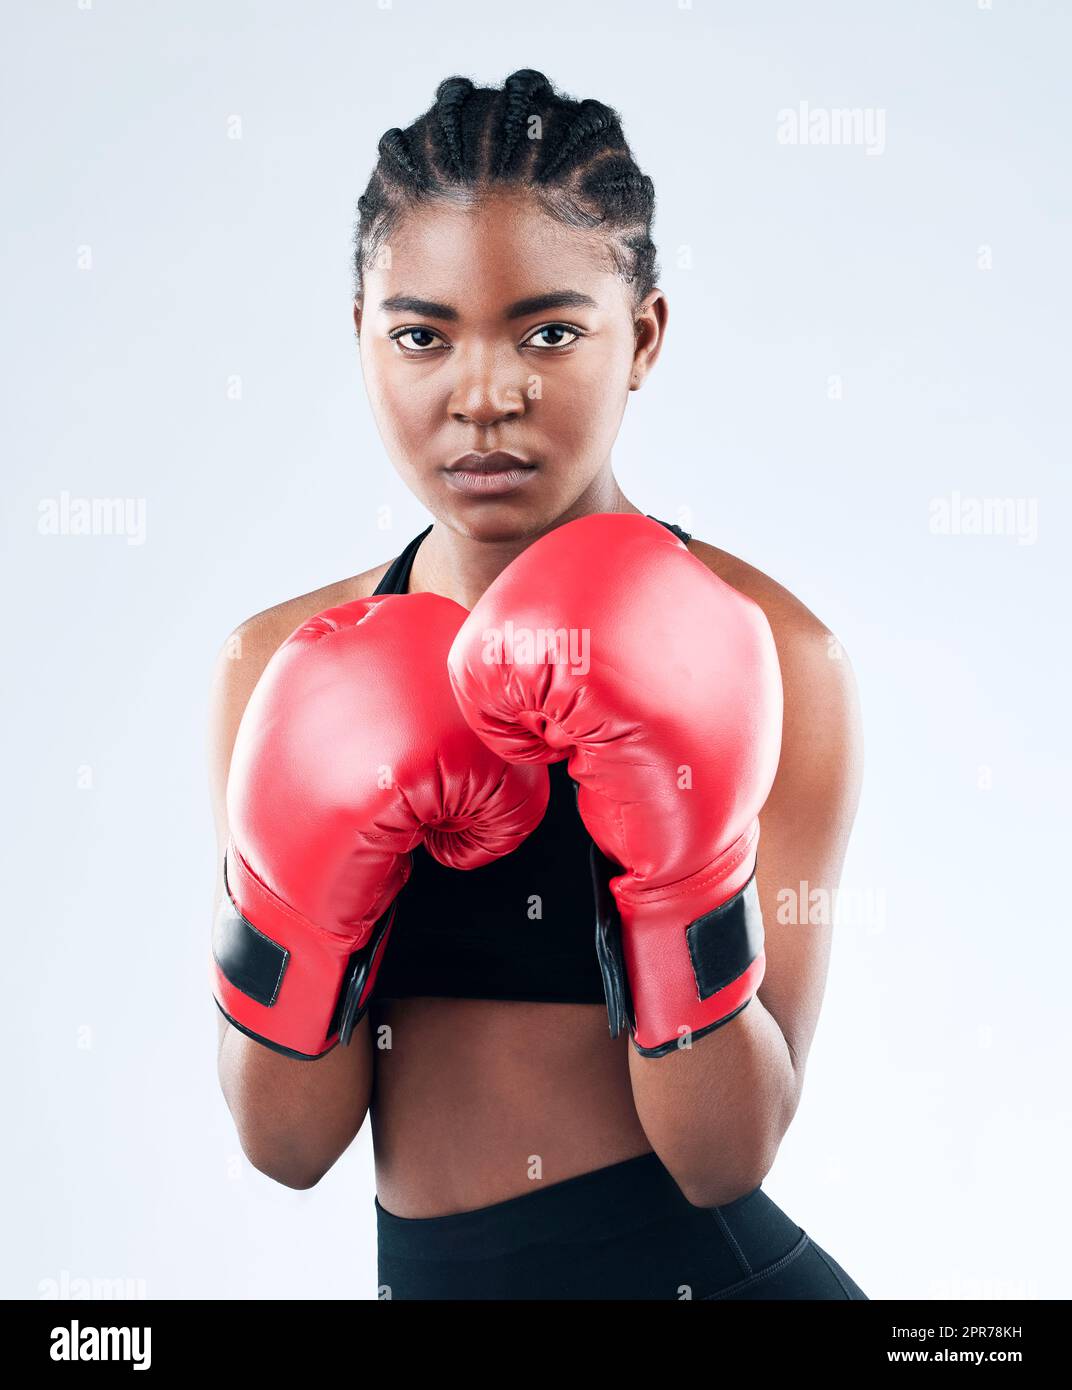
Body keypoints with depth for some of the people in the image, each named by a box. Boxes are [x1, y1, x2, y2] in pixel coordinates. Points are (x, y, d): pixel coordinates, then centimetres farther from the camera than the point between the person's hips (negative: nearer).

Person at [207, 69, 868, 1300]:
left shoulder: (756, 651, -12)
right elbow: (289, 1143, -4)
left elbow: (727, 1155, -12)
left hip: (708, 1267, -2)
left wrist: (686, 865, -25)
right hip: (427, 1274, 2)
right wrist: (292, 888, -19)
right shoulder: (285, 667, -4)